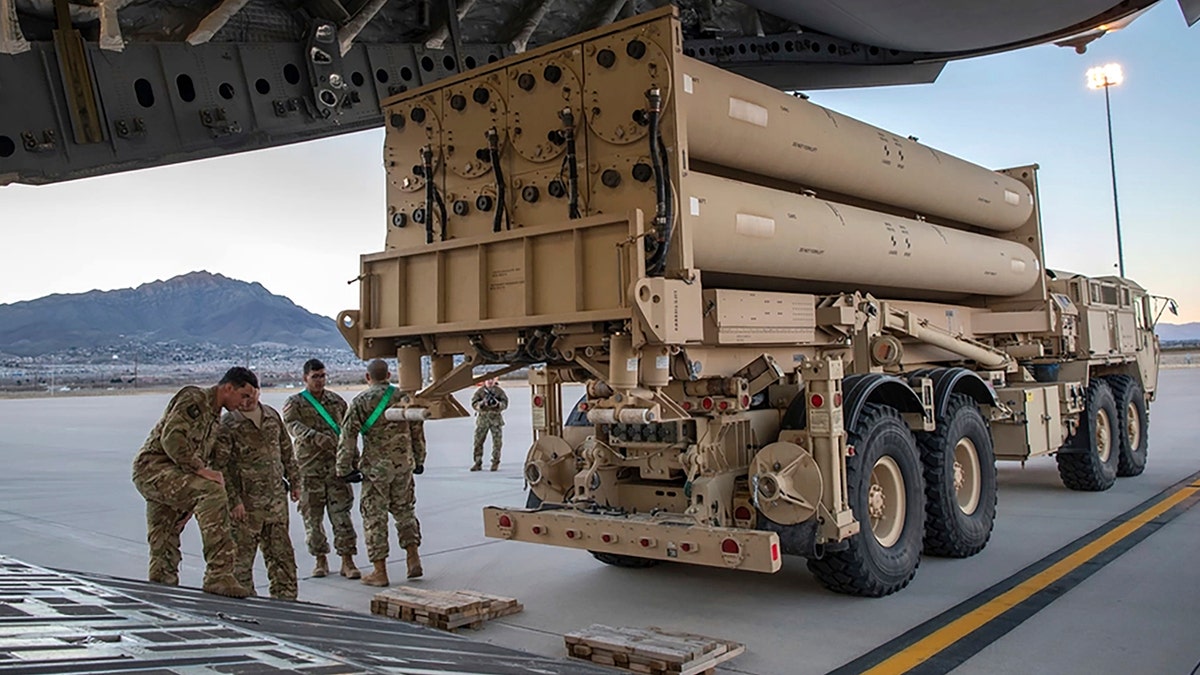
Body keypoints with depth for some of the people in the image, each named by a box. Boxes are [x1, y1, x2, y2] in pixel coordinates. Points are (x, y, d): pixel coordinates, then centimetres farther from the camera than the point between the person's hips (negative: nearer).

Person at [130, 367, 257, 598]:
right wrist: (200, 469, -25)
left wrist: (188, 506, 14)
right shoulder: (194, 398, -9)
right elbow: (171, 437, -22)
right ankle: (218, 576, -32)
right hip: (153, 468, -10)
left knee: (164, 549, 13)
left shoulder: (214, 417, 21)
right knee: (212, 491, -29)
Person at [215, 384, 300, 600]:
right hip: (246, 503, -5)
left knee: (281, 552, 10)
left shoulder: (272, 416, 10)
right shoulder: (227, 425, -7)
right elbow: (221, 466, -10)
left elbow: (286, 451, 19)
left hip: (277, 499, 5)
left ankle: (285, 597, 19)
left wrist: (294, 481, 16)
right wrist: (233, 500, -15)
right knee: (243, 555, 3)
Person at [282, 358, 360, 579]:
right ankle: (320, 560, 19)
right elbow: (294, 426, -14)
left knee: (342, 514, -3)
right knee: (313, 516, 5)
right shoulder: (294, 403, 4)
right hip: (309, 468, -1)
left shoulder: (337, 400, 14)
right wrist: (317, 438, -30)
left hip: (336, 465, 1)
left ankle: (348, 561, 1)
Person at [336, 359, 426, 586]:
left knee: (374, 517, 4)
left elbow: (348, 437, -7)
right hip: (404, 464, 4)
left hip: (376, 467, -3)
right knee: (404, 510, 19)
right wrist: (419, 460, 22)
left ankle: (380, 572, 6)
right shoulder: (404, 397, 5)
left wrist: (344, 469, 1)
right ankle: (413, 559, 14)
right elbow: (417, 432, 11)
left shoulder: (360, 401, -5)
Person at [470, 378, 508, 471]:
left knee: (497, 442, -2)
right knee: (478, 441, 0)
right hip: (482, 419, 1)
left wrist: (497, 404, -22)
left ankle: (495, 463, 9)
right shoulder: (480, 391, 4)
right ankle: (478, 463, 8)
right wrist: (482, 403, -21)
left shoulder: (499, 391, 3)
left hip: (496, 419, -1)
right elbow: (474, 404, -2)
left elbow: (505, 404, -1)